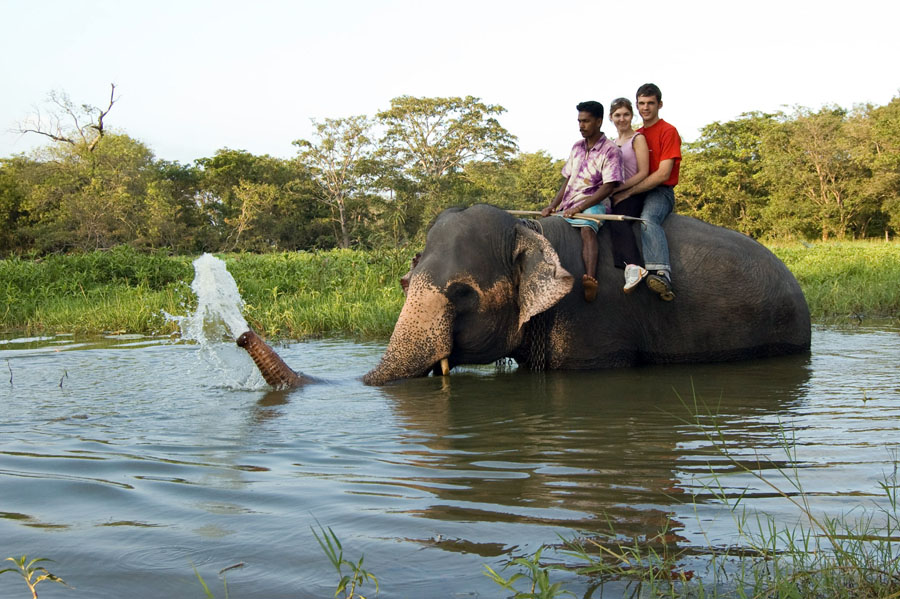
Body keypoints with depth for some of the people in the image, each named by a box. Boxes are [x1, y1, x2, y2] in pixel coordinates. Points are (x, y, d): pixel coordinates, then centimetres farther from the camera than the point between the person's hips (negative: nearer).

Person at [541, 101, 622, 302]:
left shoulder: (610, 150, -2)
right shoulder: (577, 147, 19)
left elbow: (608, 187, -11)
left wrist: (579, 208, -20)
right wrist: (553, 205, 4)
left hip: (592, 204, -8)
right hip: (567, 208, 8)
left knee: (587, 229, -38)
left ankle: (591, 280, -59)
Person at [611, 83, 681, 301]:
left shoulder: (668, 132, -2)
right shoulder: (636, 135, 21)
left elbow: (663, 174, -12)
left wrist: (628, 192, -16)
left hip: (660, 192, -7)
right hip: (637, 192, 8)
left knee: (648, 219, -37)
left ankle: (662, 274, -54)